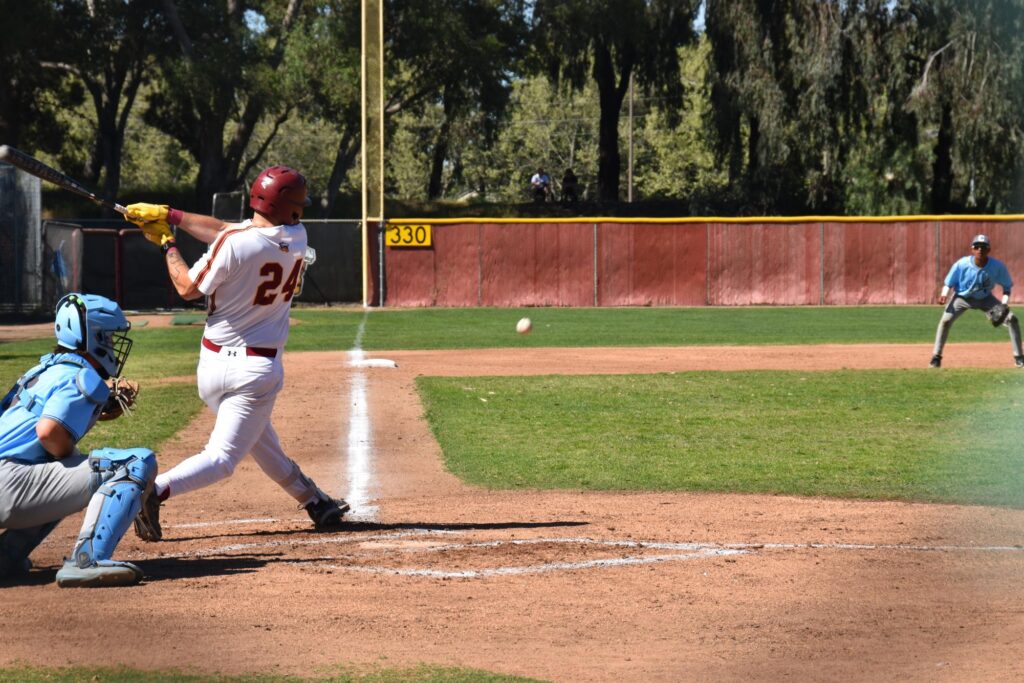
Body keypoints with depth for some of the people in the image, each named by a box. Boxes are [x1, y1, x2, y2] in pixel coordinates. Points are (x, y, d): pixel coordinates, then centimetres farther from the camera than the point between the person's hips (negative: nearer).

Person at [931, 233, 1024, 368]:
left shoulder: (998, 266, -24)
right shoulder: (961, 264, -26)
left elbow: (1007, 287, -9)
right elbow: (949, 284, -12)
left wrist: (1004, 305, -24)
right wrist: (944, 295, -33)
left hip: (985, 299, 1)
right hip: (962, 297, -1)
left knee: (1012, 319, -12)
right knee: (946, 319, -26)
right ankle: (936, 357, -13)